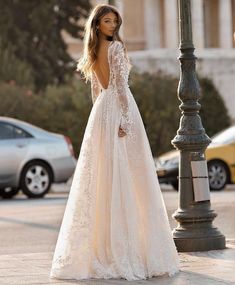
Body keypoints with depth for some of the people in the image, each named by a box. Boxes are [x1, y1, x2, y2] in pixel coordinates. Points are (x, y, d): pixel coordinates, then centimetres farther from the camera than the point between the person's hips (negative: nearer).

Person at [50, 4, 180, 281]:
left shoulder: (93, 52, 14)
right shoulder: (116, 47, -9)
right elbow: (121, 85, -16)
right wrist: (125, 120, -19)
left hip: (100, 113, 8)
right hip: (118, 111, -8)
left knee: (102, 181, 8)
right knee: (126, 179, -6)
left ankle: (97, 247, 9)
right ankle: (125, 248, -6)